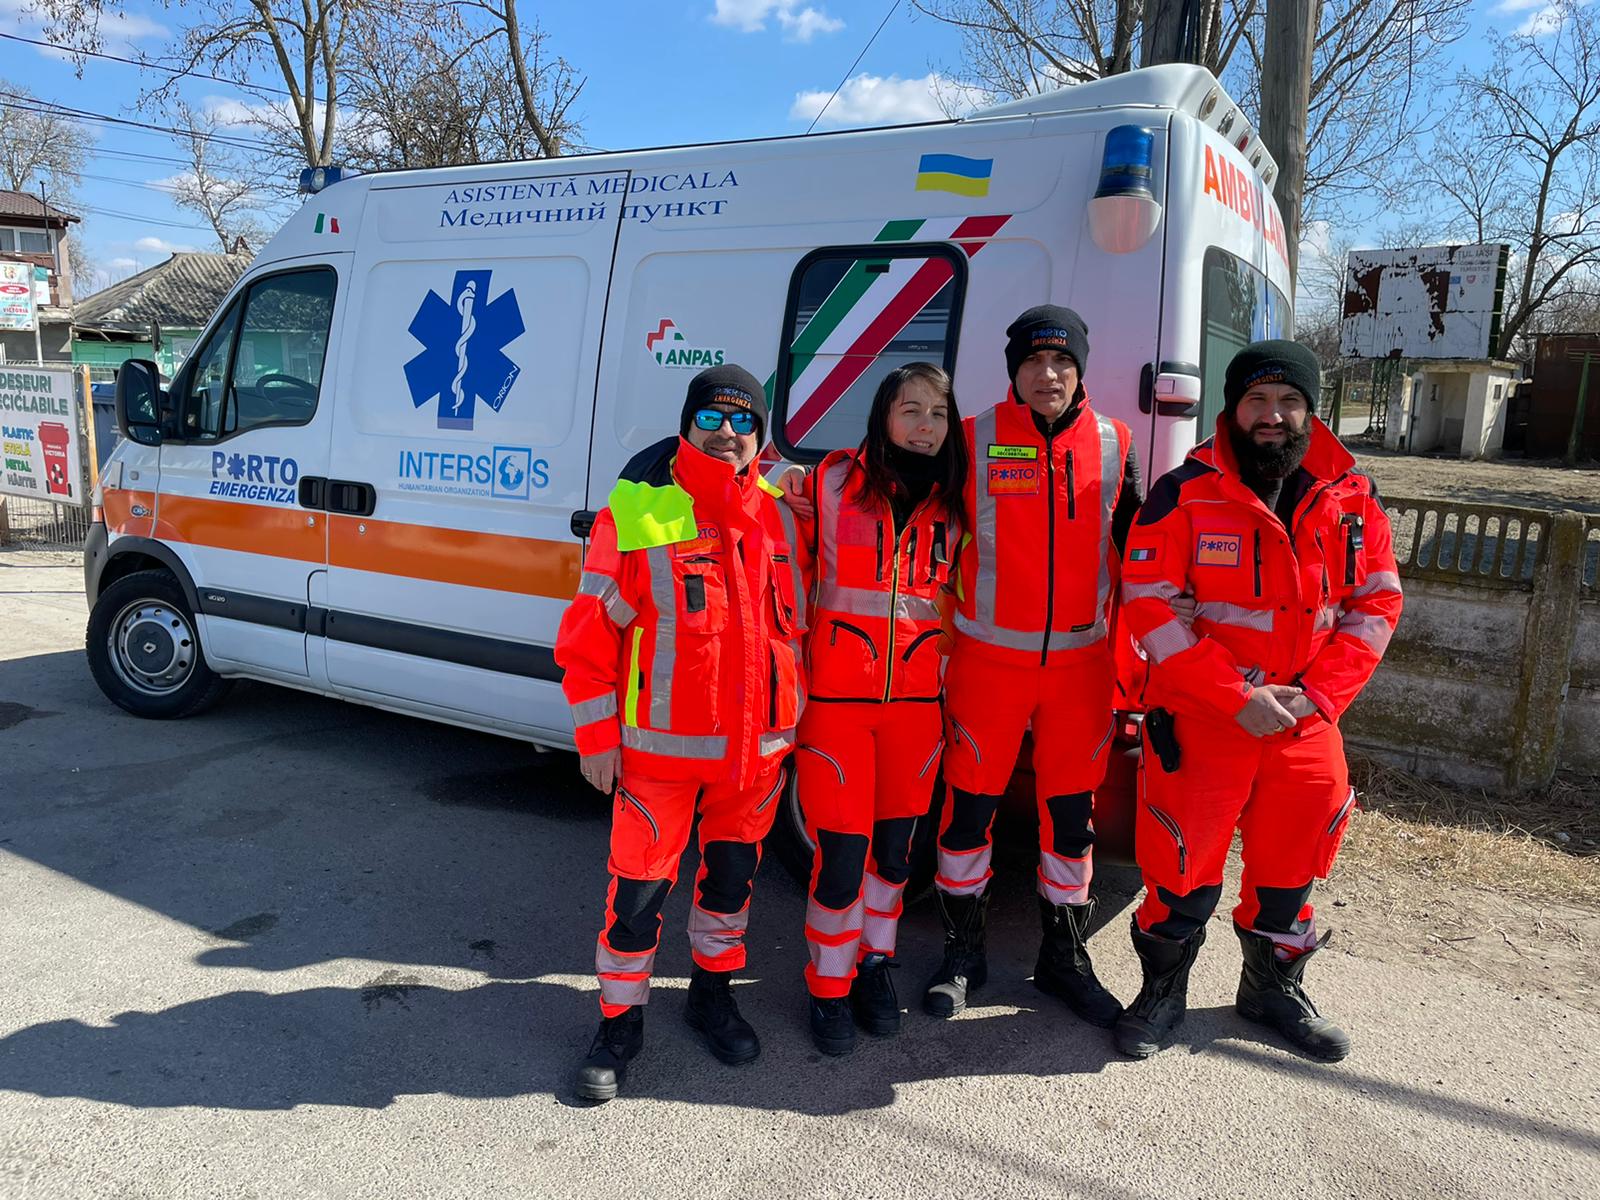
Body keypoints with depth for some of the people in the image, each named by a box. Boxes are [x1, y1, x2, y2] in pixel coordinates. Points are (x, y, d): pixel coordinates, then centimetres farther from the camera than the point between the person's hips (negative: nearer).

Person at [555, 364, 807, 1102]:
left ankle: (712, 992, 41)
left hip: (759, 744, 4)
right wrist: (596, 736, -8)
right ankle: (620, 1021, 25)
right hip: (661, 745, -4)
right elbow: (589, 632, -7)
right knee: (640, 887, 3)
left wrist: (791, 720, 14)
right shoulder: (635, 508, -9)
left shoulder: (776, 516, 4)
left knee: (733, 873, 18)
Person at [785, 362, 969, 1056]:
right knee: (843, 849, -1)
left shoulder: (954, 502, 4)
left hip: (918, 700, 3)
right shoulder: (830, 482, -5)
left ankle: (875, 965, 36)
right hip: (836, 696, -3)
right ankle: (829, 988, 21)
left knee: (895, 841, 14)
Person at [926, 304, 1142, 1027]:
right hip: (988, 658, -2)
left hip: (1082, 661, 3)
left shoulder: (1113, 445, 5)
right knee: (971, 806, 5)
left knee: (1072, 815, 11)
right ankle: (963, 953, 23)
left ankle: (1065, 958, 28)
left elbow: (1131, 547, 13)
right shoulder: (973, 441, -4)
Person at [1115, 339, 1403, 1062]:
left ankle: (1273, 989, 41)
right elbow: (1148, 605, -13)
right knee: (1184, 867, 2)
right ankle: (1162, 992, 27)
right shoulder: (1185, 493, -9)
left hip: (1307, 717, 4)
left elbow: (1377, 601, 5)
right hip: (1200, 716, -4)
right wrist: (1238, 698, -16)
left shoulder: (1350, 497, 2)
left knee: (1291, 862, 17)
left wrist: (1319, 695, -8)